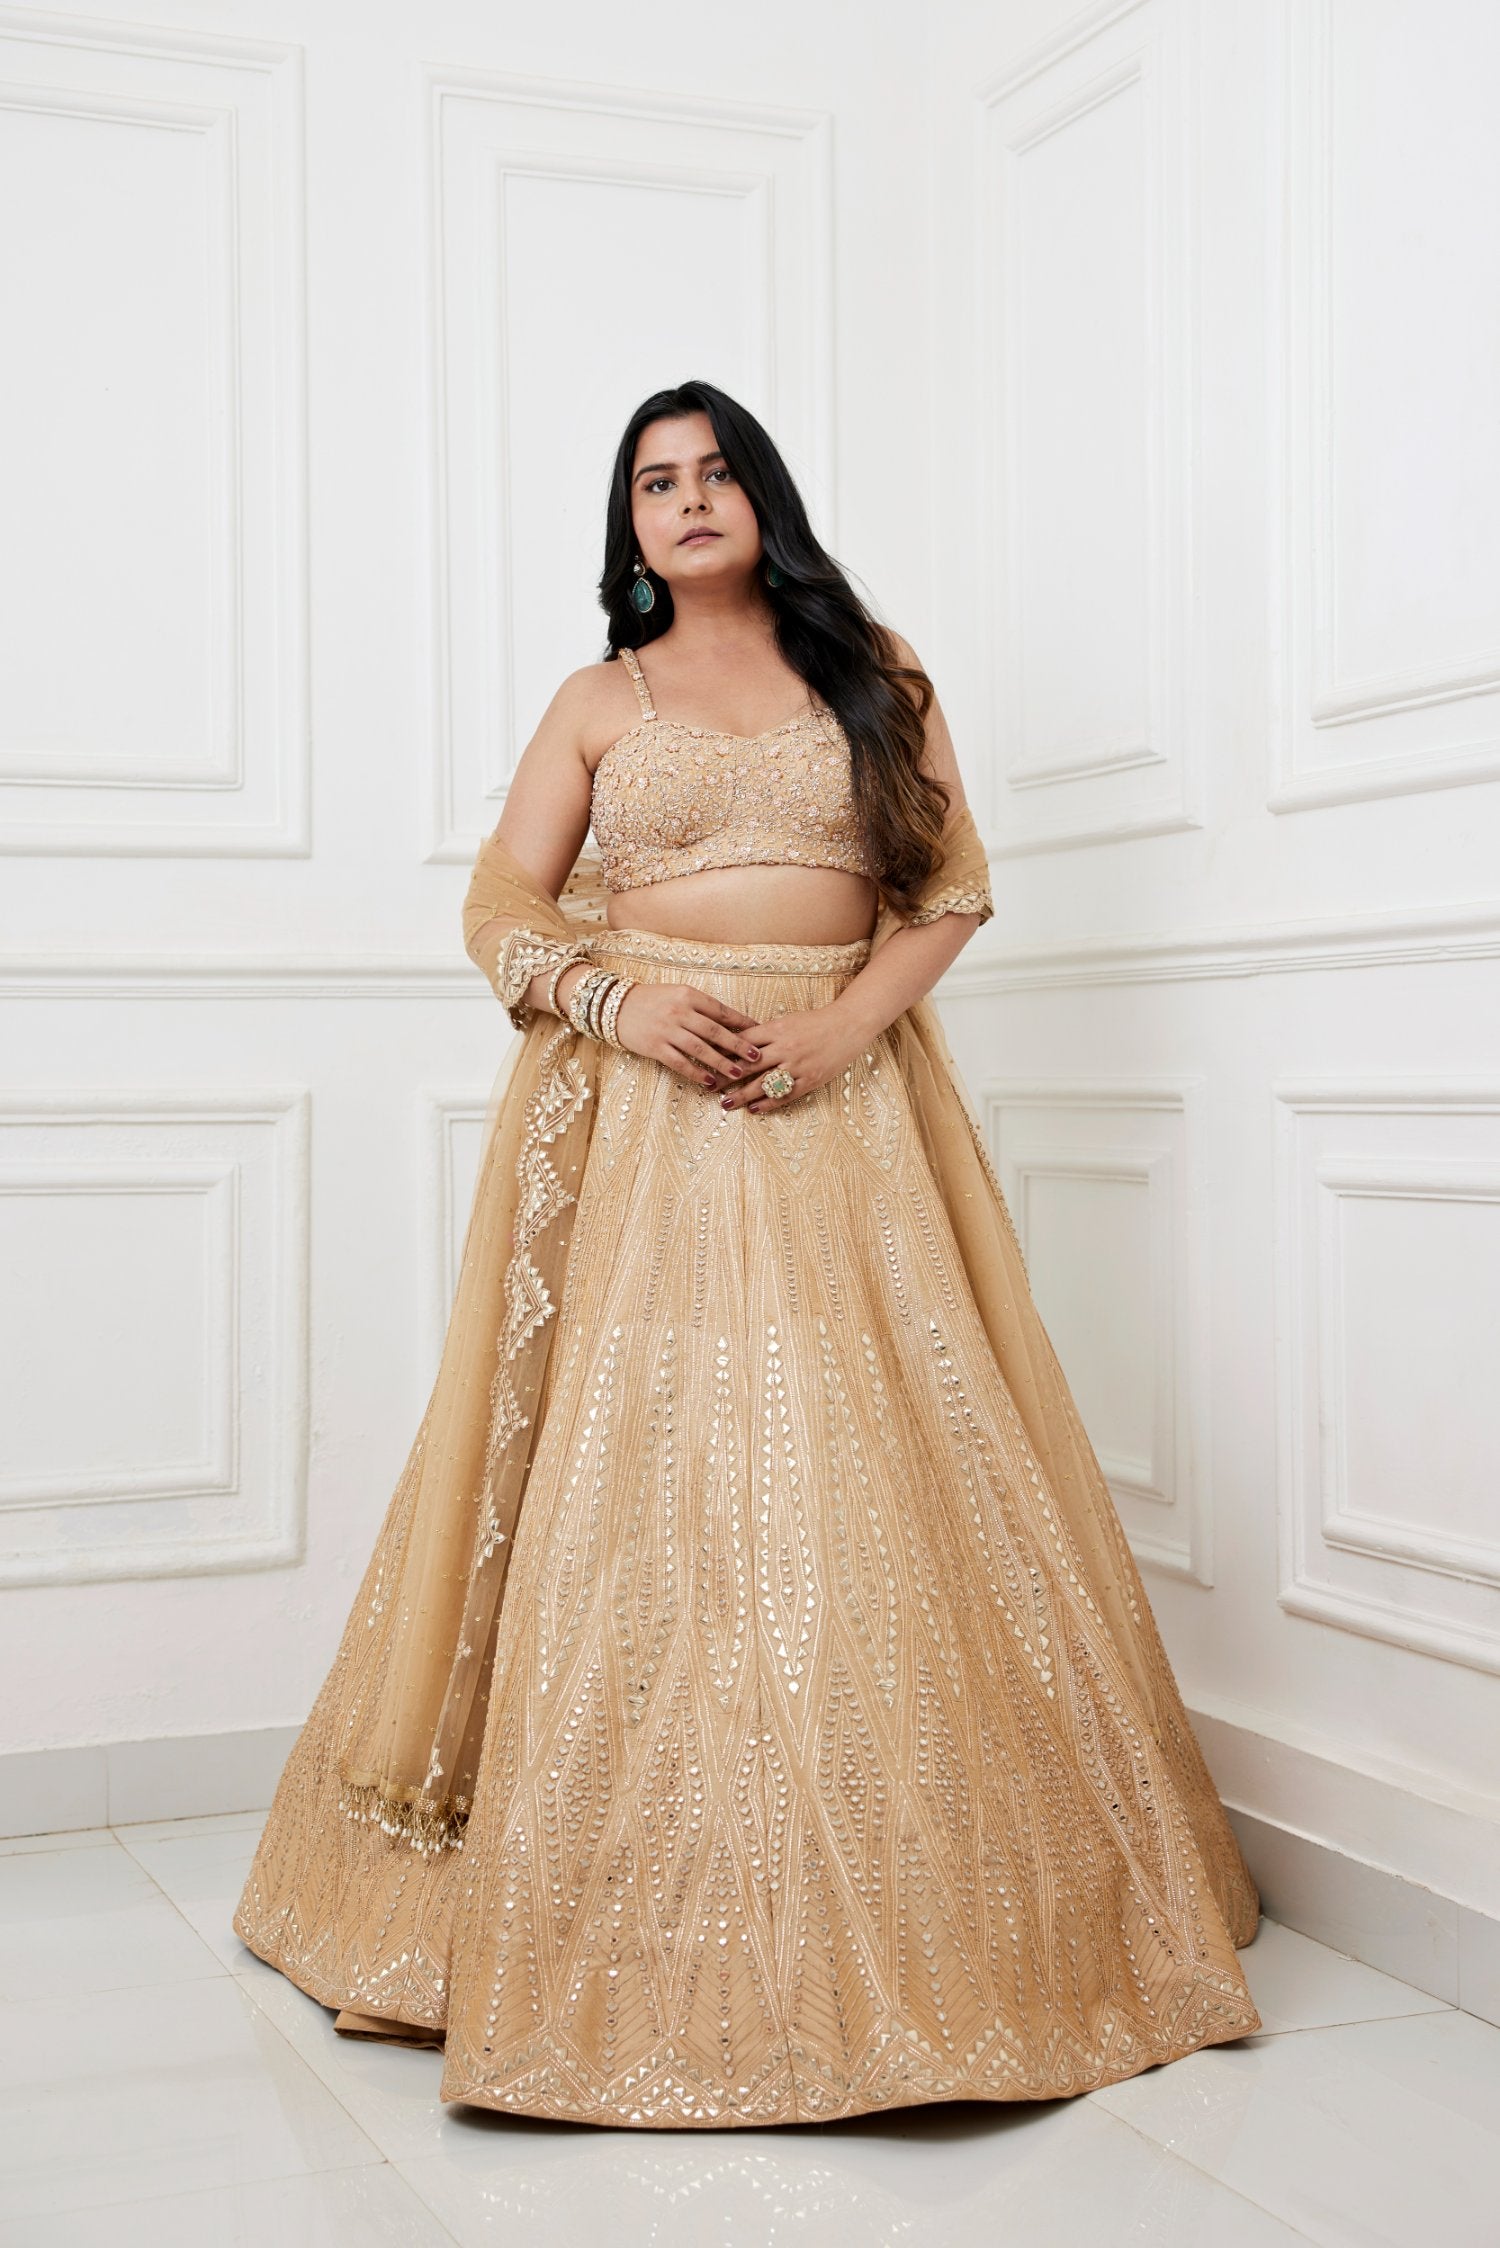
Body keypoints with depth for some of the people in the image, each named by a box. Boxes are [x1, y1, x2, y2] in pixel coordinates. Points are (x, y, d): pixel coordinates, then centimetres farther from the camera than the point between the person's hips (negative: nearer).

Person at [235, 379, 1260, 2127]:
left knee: (864, 1471, -5)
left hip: (840, 1099, 0)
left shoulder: (873, 671, 12)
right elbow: (501, 902, 6)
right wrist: (619, 999, -14)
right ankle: (641, 1910, 4)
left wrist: (843, 1022, -11)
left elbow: (952, 883, 6)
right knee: (629, 1467, -5)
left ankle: (890, 1912, 6)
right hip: (638, 1112, 0)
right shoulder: (600, 699, 13)